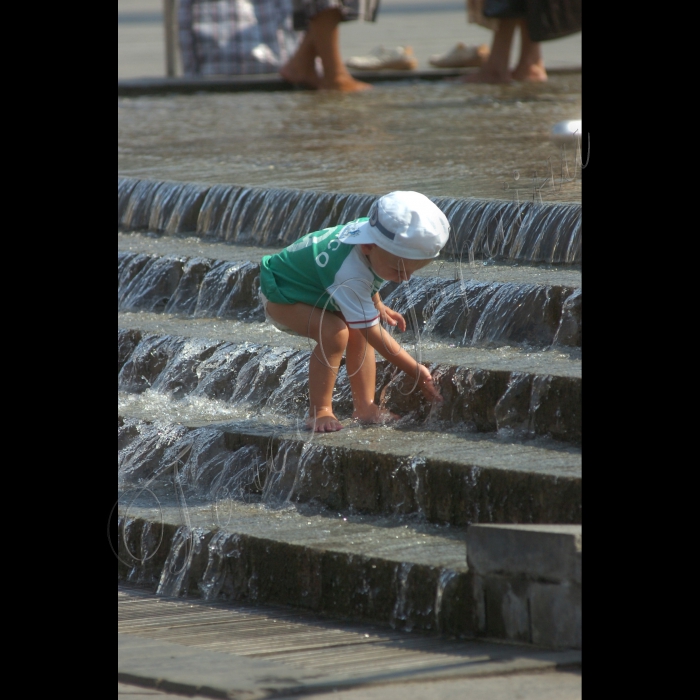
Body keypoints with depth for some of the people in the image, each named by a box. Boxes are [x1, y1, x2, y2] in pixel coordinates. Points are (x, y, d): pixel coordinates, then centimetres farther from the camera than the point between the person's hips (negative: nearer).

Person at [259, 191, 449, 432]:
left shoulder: (370, 229, -18)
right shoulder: (350, 276, -43)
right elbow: (373, 333, -37)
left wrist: (378, 306, 16)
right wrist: (415, 371, -33)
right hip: (282, 295, -9)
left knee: (358, 335, -6)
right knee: (335, 333, -31)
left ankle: (364, 408, 0)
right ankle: (319, 412, -21)